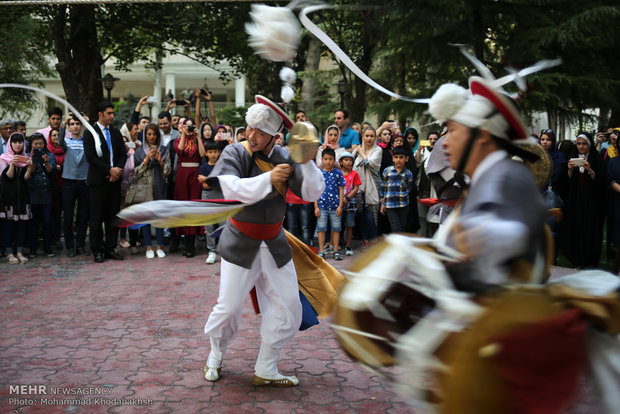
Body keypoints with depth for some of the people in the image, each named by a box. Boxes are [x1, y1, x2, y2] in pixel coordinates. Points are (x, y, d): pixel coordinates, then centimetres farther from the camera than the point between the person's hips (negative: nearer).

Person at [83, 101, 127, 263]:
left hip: (114, 179, 5)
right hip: (98, 181, -5)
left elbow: (123, 154, 12)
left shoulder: (116, 133, 14)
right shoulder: (90, 133, -2)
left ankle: (111, 248, 15)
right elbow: (90, 157, -10)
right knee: (97, 217, 0)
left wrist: (118, 169, -5)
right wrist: (110, 169, -13)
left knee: (113, 216, 7)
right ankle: (97, 251, 8)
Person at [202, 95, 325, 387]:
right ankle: (216, 355, 32)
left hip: (274, 243, 4)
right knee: (229, 307, 0)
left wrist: (306, 160, -23)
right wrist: (268, 178, -36)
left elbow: (313, 193, -10)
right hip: (241, 243, -3)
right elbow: (231, 189, -27)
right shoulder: (235, 153, -10)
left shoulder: (284, 157, -3)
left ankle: (265, 370, 20)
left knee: (288, 308, 3)